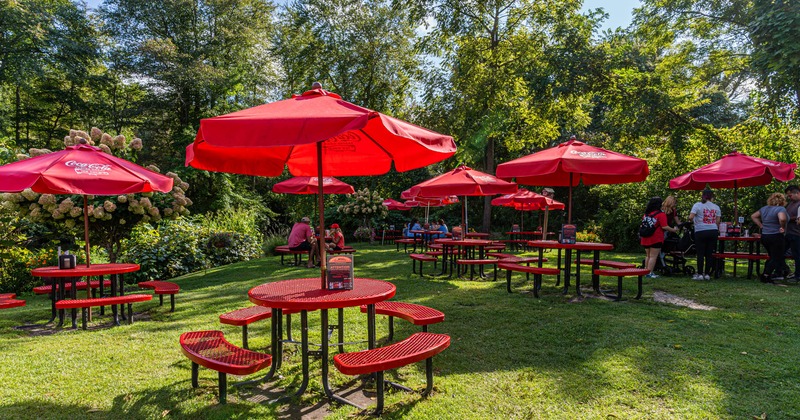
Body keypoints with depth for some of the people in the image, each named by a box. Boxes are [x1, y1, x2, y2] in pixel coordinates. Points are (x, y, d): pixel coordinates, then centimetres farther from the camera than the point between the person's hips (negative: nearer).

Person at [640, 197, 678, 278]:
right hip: (656, 239, -6)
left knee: (648, 256, 17)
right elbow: (664, 227, -16)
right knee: (653, 256, -2)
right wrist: (673, 230, -2)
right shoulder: (661, 214, -10)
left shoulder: (646, 214, 10)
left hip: (646, 238, 6)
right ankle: (650, 273, -2)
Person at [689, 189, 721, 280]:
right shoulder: (716, 207, 8)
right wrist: (717, 230, 22)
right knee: (709, 253, 8)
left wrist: (693, 221, 7)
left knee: (700, 253, 0)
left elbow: (690, 217, -14)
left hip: (701, 232, -3)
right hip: (713, 231, 4)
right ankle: (707, 274, 11)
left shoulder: (697, 205, -4)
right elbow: (718, 221, 6)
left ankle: (699, 274, -1)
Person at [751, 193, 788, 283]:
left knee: (772, 257, 20)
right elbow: (782, 219, -33)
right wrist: (783, 227, -16)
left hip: (764, 236, 7)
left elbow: (753, 216, 15)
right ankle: (765, 276, -5)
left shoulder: (764, 208, 8)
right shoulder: (781, 209, -14)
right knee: (777, 258, 2)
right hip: (776, 237, -7)